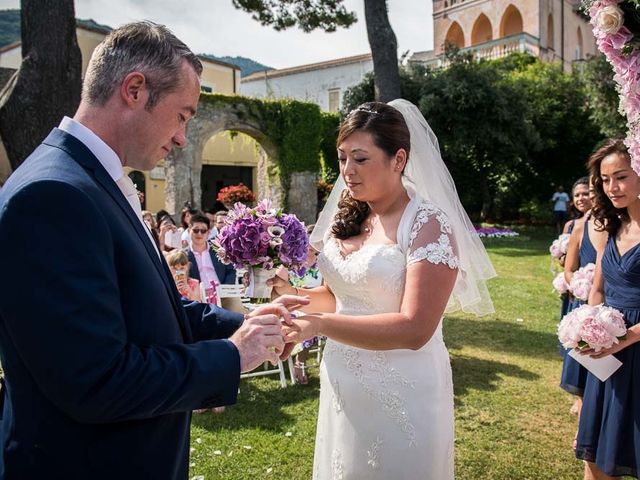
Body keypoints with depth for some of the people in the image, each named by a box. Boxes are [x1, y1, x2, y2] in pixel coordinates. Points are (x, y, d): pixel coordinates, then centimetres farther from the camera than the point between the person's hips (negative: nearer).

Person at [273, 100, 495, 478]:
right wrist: (294, 295, -5)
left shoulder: (429, 225, -17)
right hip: (342, 388, 6)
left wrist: (320, 325, -30)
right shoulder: (345, 217, 3)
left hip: (401, 394, -6)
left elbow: (414, 329, -24)